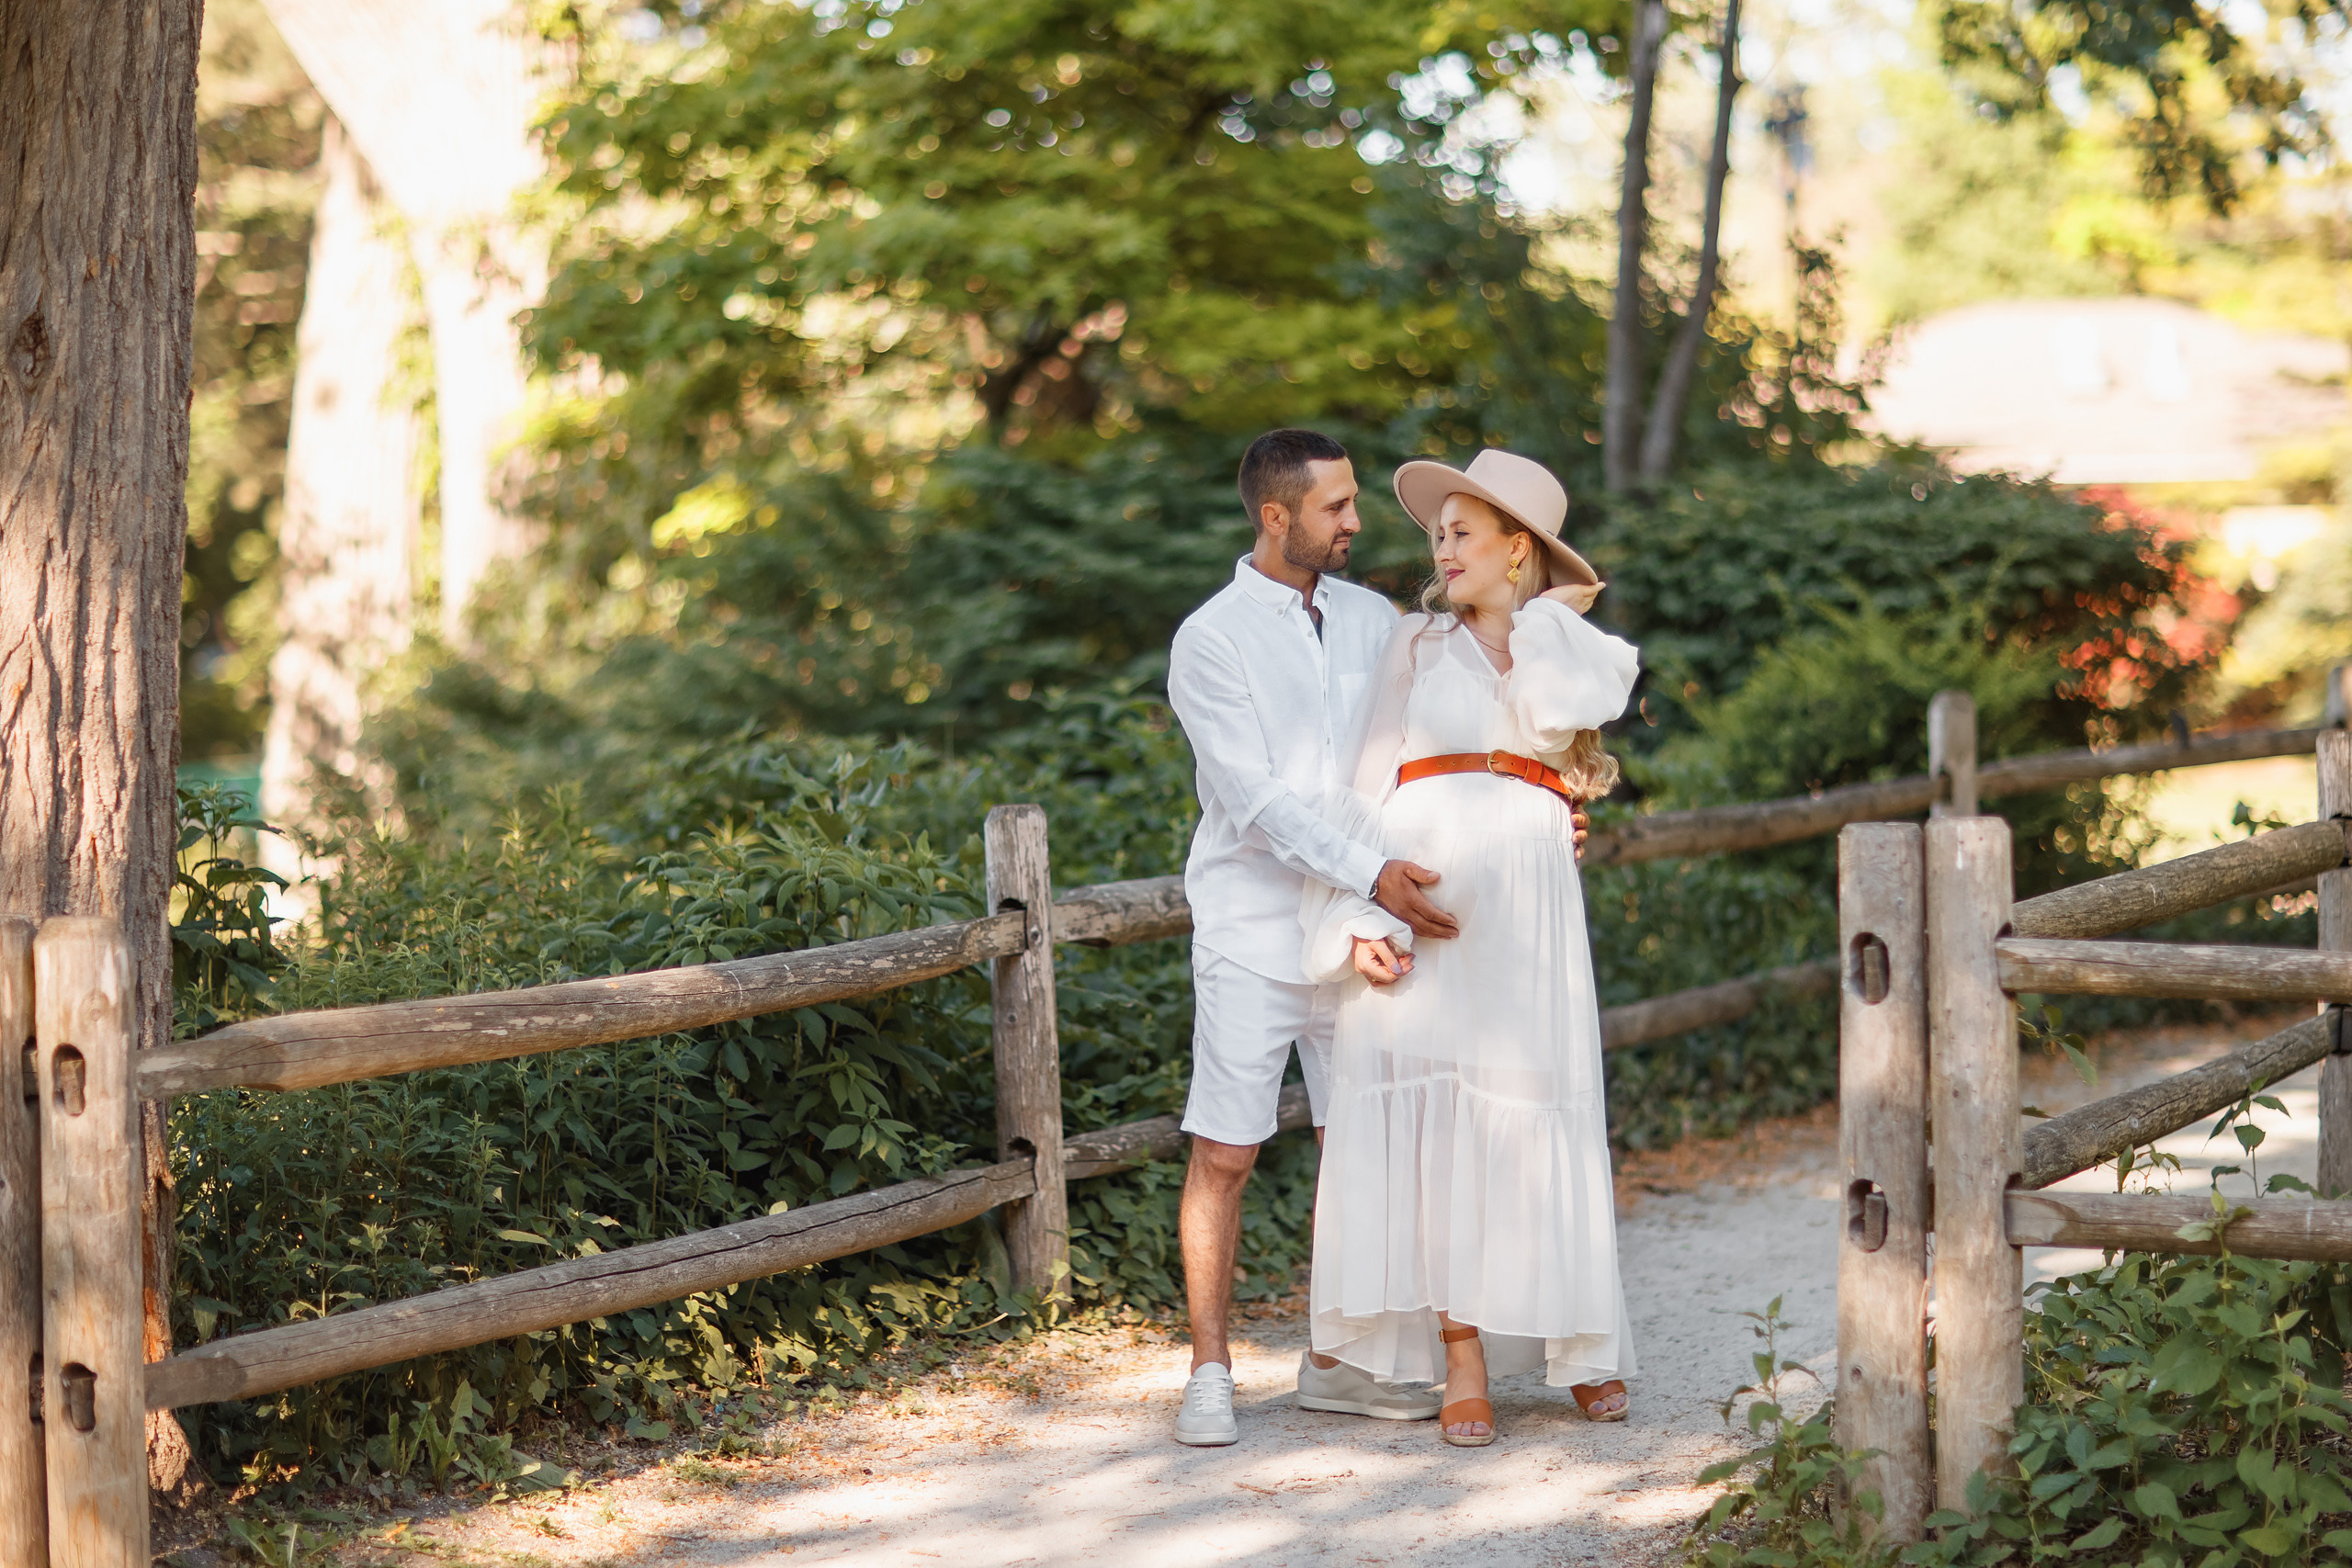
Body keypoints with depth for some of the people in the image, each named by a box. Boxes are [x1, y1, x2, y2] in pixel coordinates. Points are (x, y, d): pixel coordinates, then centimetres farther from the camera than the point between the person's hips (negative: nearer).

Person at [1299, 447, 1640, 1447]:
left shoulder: (1577, 645, 15)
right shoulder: (1417, 645, 14)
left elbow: (1557, 708, -10)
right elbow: (1368, 783, 6)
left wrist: (1546, 611, 7)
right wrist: (1363, 918, -7)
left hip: (1523, 888, 0)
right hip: (1420, 888, 0)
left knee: (1535, 1111, -1)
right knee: (1430, 1117, -5)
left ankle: (1582, 1345, 12)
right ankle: (1462, 1364, -3)